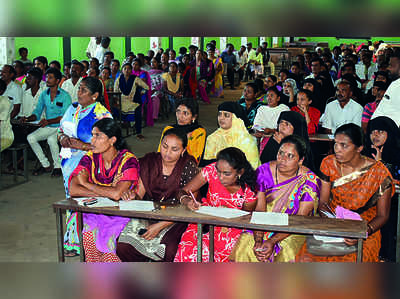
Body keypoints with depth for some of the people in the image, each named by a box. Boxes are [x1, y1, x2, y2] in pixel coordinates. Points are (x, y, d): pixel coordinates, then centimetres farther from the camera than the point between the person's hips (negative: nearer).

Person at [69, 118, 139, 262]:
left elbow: (116, 194, -27)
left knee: (108, 235, -30)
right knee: (89, 232, -27)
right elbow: (73, 190, -11)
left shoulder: (128, 160, -12)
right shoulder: (90, 158, 0)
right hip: (94, 212, 3)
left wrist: (86, 183, -14)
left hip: (121, 214, -3)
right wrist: (106, 193, -19)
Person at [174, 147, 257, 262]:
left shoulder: (249, 190, -16)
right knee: (188, 246, -26)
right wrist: (187, 201, -31)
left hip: (232, 227, 0)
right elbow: (183, 192, -8)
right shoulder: (211, 170, -14)